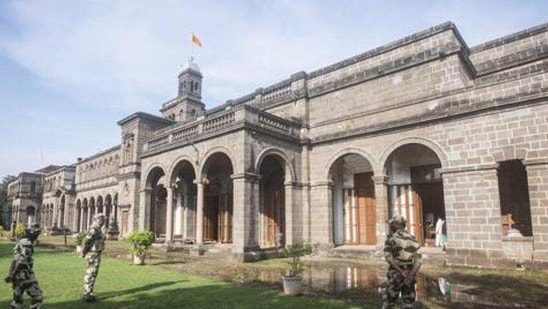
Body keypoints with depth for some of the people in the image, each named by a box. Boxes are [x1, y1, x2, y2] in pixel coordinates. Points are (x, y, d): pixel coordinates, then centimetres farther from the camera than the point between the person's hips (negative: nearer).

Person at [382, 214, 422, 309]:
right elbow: (418, 260, -4)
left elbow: (389, 258, -17)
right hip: (409, 274, 4)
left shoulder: (391, 238, -6)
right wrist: (411, 276, -11)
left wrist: (401, 272, -16)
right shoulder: (412, 239, 5)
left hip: (396, 274, -4)